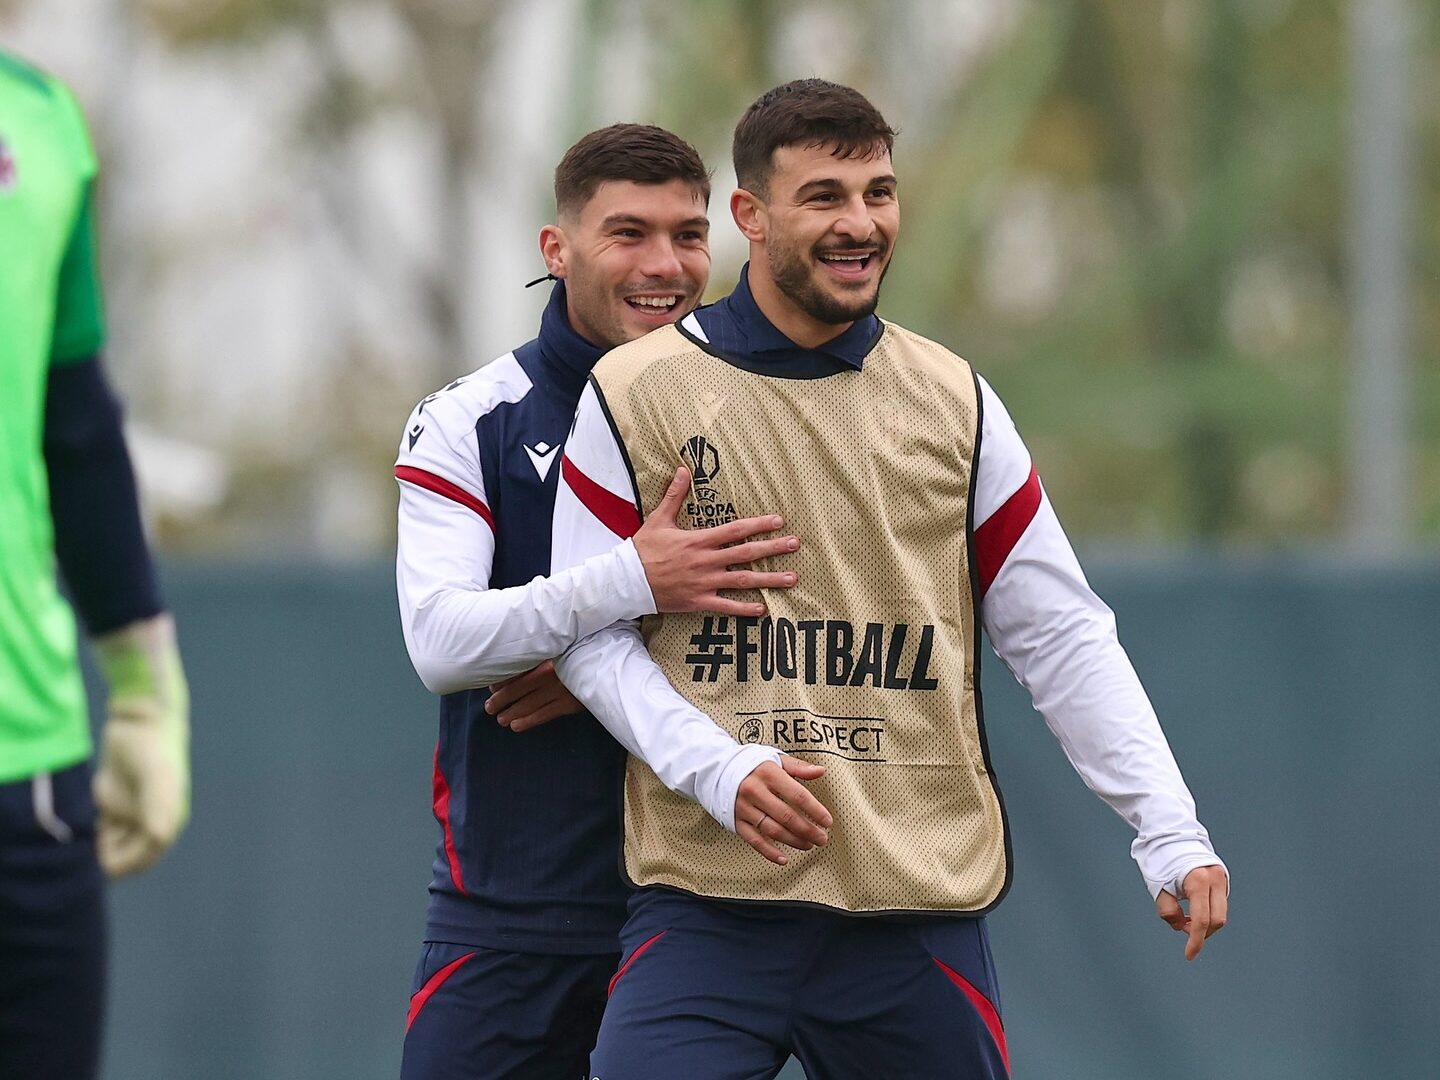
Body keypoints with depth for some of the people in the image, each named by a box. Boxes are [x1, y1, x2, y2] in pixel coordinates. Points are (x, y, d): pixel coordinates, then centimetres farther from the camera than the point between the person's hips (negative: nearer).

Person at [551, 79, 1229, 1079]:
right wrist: (718, 770, -14)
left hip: (921, 912, 2)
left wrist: (1170, 831, -2)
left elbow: (1061, 635, 9)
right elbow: (592, 635, 2)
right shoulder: (634, 395, 2)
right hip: (708, 903, -2)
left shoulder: (955, 402, 8)